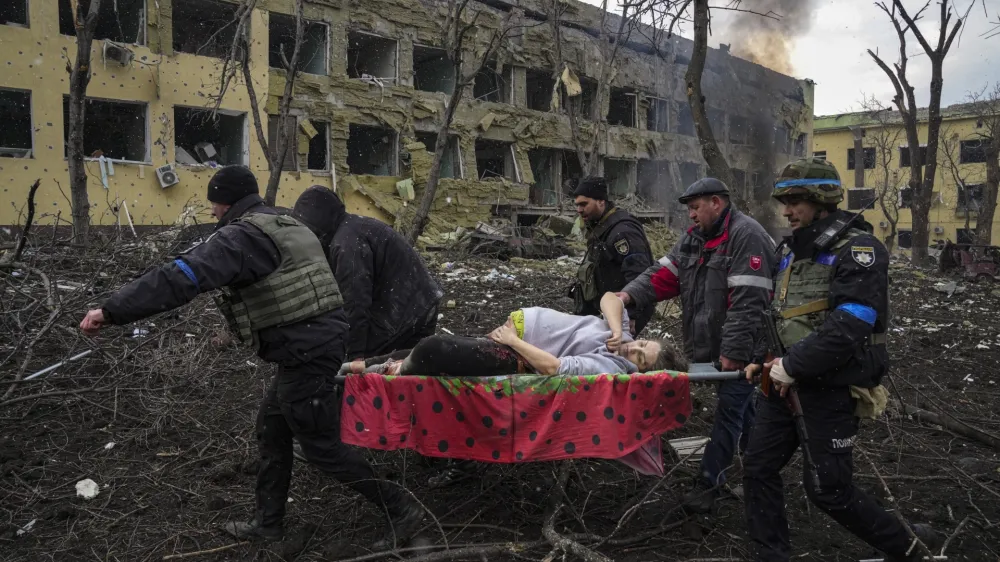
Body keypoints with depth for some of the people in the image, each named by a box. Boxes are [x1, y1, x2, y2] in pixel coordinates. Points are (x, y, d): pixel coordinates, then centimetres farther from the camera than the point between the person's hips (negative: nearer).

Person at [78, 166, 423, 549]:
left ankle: (401, 511, 11)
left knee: (321, 446, 3)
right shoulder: (289, 227, 17)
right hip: (319, 339, 10)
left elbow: (183, 276, -25)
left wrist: (112, 311, -24)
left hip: (305, 352, -10)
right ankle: (268, 522, 33)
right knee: (272, 429, 21)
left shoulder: (242, 235, -14)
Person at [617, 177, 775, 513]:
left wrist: (733, 351, -27)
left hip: (739, 348, -9)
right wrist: (631, 294, -14)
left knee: (729, 411, -1)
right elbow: (664, 274, 3)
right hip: (714, 344, 9)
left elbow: (747, 302, -25)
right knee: (741, 407, 22)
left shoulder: (745, 236, -18)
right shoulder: (695, 237, 10)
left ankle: (709, 482, 7)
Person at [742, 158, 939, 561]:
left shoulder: (858, 249, -14)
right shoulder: (790, 248, 12)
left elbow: (848, 326, -25)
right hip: (787, 380, 8)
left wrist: (794, 366, -20)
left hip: (831, 387, -8)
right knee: (759, 467, 7)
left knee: (827, 488, 1)